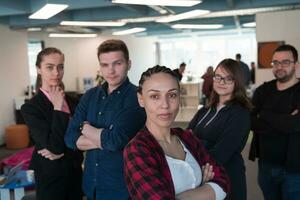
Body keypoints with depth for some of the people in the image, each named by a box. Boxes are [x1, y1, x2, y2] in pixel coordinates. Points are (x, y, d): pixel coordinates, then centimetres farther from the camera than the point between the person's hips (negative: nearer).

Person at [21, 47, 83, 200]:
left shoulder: (73, 102, 2)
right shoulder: (30, 107, -13)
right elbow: (54, 146, -21)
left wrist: (63, 151, -13)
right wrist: (58, 108, -20)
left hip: (75, 173, 4)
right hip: (50, 177, -4)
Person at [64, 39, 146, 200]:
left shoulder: (137, 97, -16)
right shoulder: (90, 96, 2)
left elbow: (116, 141, -25)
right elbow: (70, 138, -3)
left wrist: (85, 127, -8)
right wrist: (105, 139, -18)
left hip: (122, 186, -5)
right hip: (90, 183, 5)